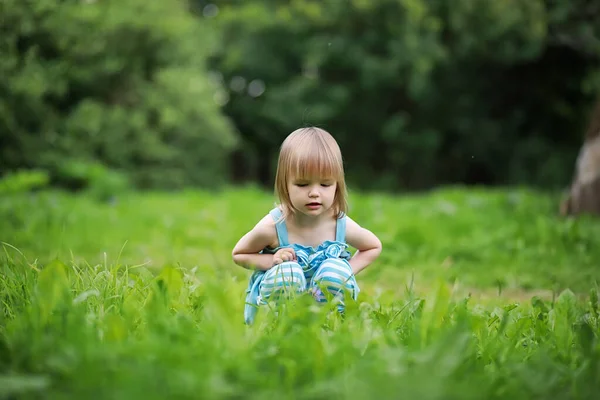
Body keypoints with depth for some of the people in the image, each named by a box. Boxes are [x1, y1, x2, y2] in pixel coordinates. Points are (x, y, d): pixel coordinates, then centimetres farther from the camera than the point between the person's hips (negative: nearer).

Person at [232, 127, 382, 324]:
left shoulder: (343, 226, -13)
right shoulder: (273, 226, -19)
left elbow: (374, 247, 9)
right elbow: (238, 254, -1)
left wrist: (346, 272, -8)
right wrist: (271, 260, -20)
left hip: (325, 303, 2)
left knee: (336, 270, -27)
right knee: (287, 271, -32)